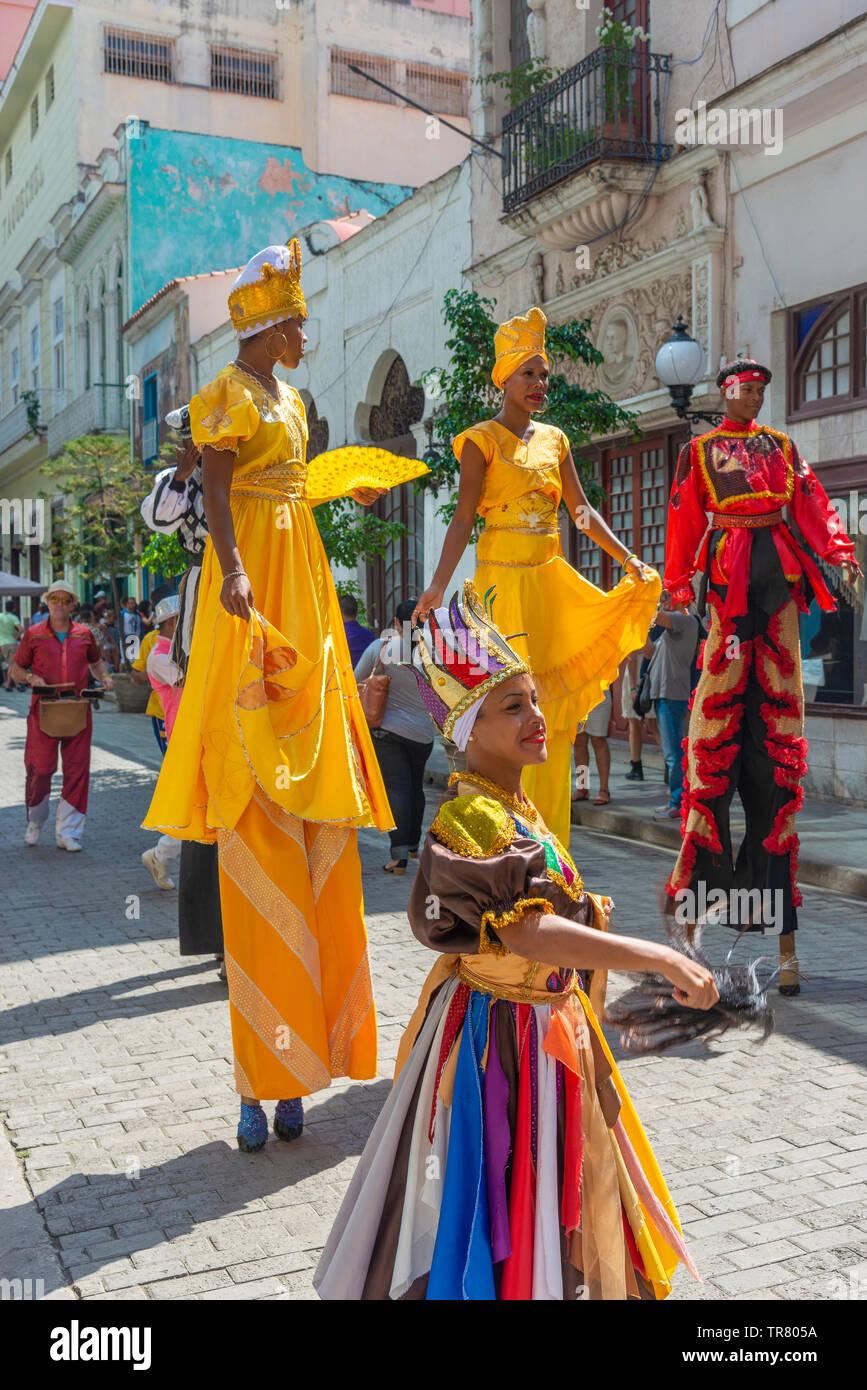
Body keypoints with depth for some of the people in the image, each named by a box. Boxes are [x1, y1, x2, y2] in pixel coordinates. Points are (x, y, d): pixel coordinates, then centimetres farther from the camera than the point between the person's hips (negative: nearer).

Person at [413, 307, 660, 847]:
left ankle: (546, 838, 13)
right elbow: (464, 518, -9)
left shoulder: (554, 439, 14)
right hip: (504, 574, -6)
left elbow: (582, 509, 12)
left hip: (551, 576, 6)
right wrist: (438, 585, -19)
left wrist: (629, 559, 2)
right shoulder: (482, 440, -2)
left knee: (553, 698, 5)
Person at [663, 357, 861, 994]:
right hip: (729, 571, -3)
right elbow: (683, 519, 7)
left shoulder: (782, 445, 20)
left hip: (780, 570, 3)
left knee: (777, 707, 1)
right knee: (721, 707, -9)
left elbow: (812, 499, 9)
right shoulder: (699, 451, 12)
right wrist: (677, 582, -1)